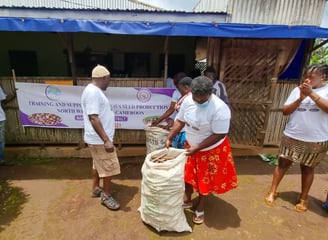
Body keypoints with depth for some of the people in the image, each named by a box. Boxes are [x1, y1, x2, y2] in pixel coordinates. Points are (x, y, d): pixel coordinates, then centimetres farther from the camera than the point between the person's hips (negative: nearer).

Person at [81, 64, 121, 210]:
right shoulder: (93, 92, -22)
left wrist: (105, 138, 27)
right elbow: (93, 118, -28)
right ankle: (106, 196, 17)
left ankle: (96, 189, 37)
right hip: (100, 140, -11)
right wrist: (106, 140, -29)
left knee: (98, 165, 22)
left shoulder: (94, 90, 12)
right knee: (109, 167, 1)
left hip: (98, 139, 11)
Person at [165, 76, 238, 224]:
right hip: (190, 146, 5)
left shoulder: (220, 109, -30)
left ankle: (200, 208, 36)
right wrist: (169, 138, -7)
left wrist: (197, 148, -25)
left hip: (212, 150, -5)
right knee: (188, 174, 18)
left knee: (205, 179, 12)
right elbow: (180, 121, -1)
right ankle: (187, 200, 43)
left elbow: (219, 135, -25)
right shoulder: (188, 100, -13)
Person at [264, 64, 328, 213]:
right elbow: (285, 111, -3)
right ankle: (272, 192, 22)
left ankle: (303, 199, 30)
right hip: (291, 137, 2)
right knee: (283, 164, 8)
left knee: (307, 168, 13)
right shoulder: (297, 90, 2)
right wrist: (301, 98, -15)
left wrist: (311, 93, -23)